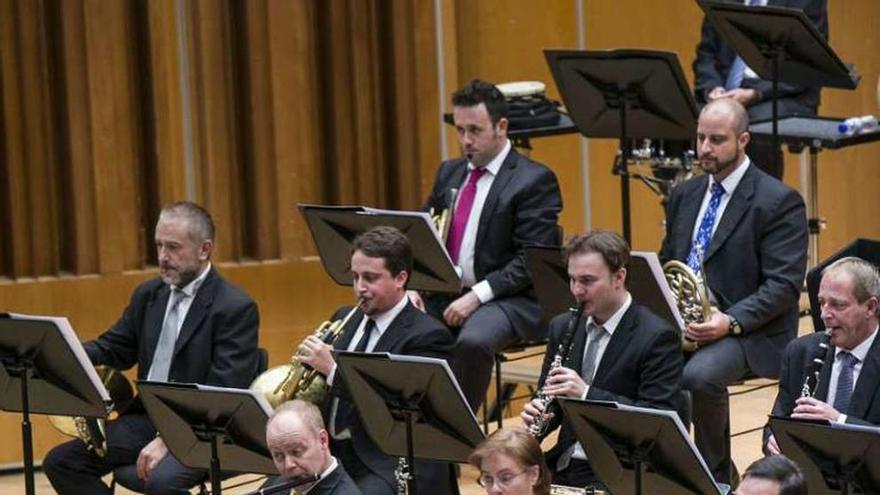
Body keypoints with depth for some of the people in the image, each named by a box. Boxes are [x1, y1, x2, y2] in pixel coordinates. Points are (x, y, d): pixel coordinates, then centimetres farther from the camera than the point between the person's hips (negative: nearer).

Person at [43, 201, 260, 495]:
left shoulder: (236, 307, -11)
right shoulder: (148, 295, 12)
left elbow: (222, 395, -17)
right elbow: (114, 349, 18)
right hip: (145, 420, 7)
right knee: (60, 462, -6)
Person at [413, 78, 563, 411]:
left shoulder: (534, 180, -6)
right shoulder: (449, 173, 16)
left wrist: (477, 295, -21)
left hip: (507, 299, -6)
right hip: (445, 295, 6)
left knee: (473, 341, -36)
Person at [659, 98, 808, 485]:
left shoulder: (779, 202, -7)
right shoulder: (684, 195, 14)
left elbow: (783, 286, -13)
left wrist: (731, 322, -26)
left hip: (748, 330, -6)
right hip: (679, 320, 6)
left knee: (700, 376, -35)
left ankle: (716, 474, -11)